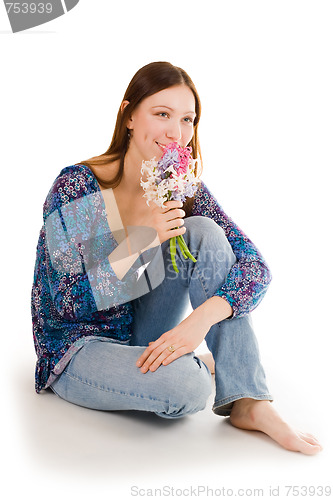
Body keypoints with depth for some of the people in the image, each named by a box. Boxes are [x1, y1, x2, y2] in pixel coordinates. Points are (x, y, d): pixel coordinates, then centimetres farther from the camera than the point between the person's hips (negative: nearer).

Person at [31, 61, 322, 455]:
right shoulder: (75, 189, -20)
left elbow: (256, 267, -14)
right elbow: (66, 306, -20)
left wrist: (202, 318, -33)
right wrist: (139, 242, -31)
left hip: (141, 332, 5)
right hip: (77, 345, -5)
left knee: (204, 232, -19)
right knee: (185, 387, -36)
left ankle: (248, 403, -18)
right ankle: (198, 366, 2)